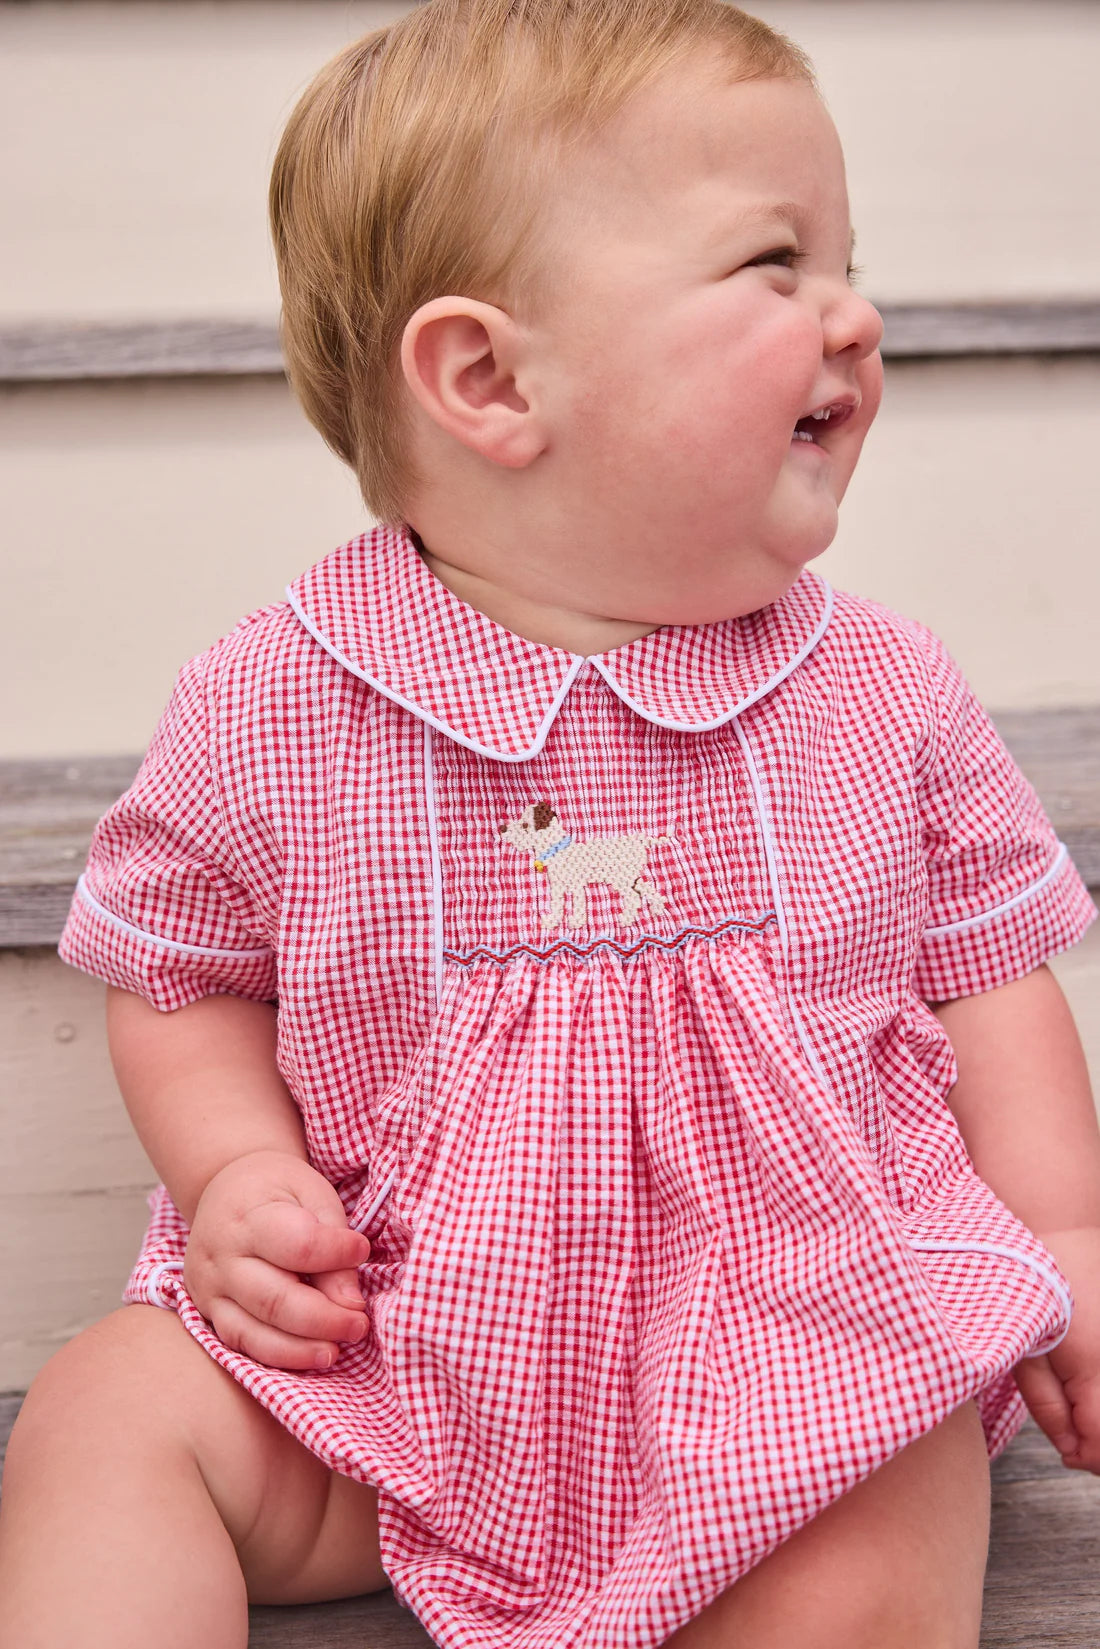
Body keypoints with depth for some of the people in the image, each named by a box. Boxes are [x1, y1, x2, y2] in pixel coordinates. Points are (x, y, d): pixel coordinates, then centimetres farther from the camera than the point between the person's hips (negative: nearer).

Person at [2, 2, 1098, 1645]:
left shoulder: (884, 692, -2)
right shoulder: (270, 709, -7)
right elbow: (186, 978, 6)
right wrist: (238, 1176, -11)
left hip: (803, 1334, 0)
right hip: (390, 1335, 1)